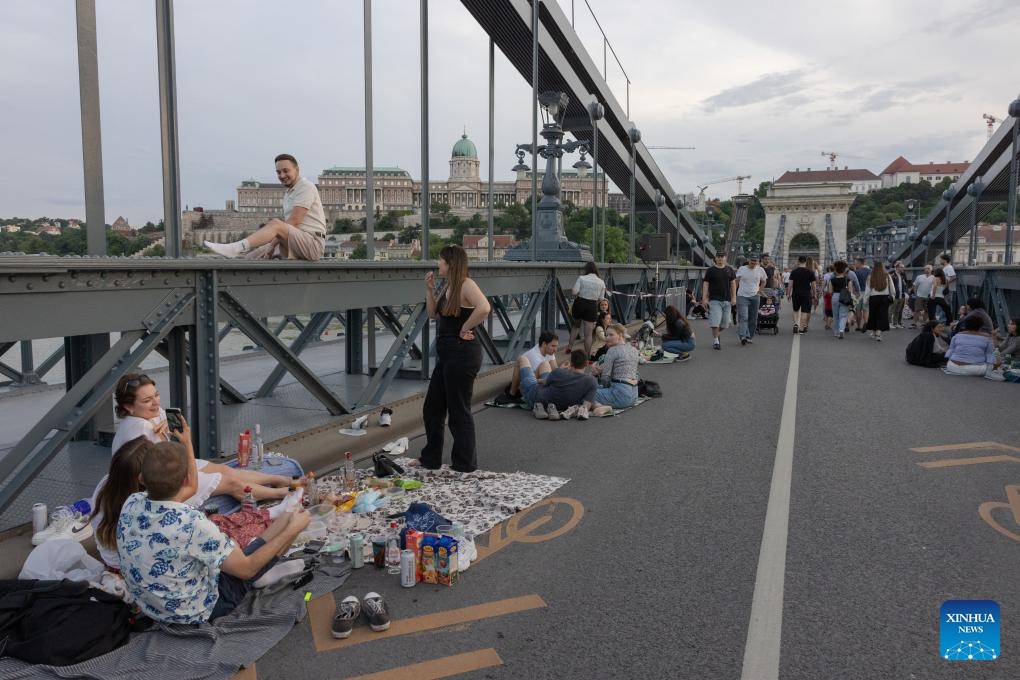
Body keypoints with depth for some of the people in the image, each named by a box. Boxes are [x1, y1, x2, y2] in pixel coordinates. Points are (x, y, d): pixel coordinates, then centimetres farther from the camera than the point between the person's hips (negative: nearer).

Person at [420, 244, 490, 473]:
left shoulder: (466, 285, -15)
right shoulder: (449, 287, 14)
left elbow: (484, 308, -32)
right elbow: (433, 314, 19)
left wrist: (465, 329, -21)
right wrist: (429, 290, 9)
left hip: (462, 354, -10)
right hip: (446, 355, 10)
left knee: (459, 412, 0)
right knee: (431, 409, 16)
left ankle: (465, 465, 14)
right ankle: (431, 460, 29)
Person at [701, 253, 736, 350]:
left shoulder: (729, 270, 10)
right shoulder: (710, 270, 0)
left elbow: (733, 283, 12)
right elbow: (705, 284, -1)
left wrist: (734, 297, 4)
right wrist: (704, 298, -8)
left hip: (727, 300, 4)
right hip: (714, 300, -4)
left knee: (725, 322, 7)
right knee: (715, 321, -12)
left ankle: (716, 335, 31)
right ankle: (715, 341, -1)